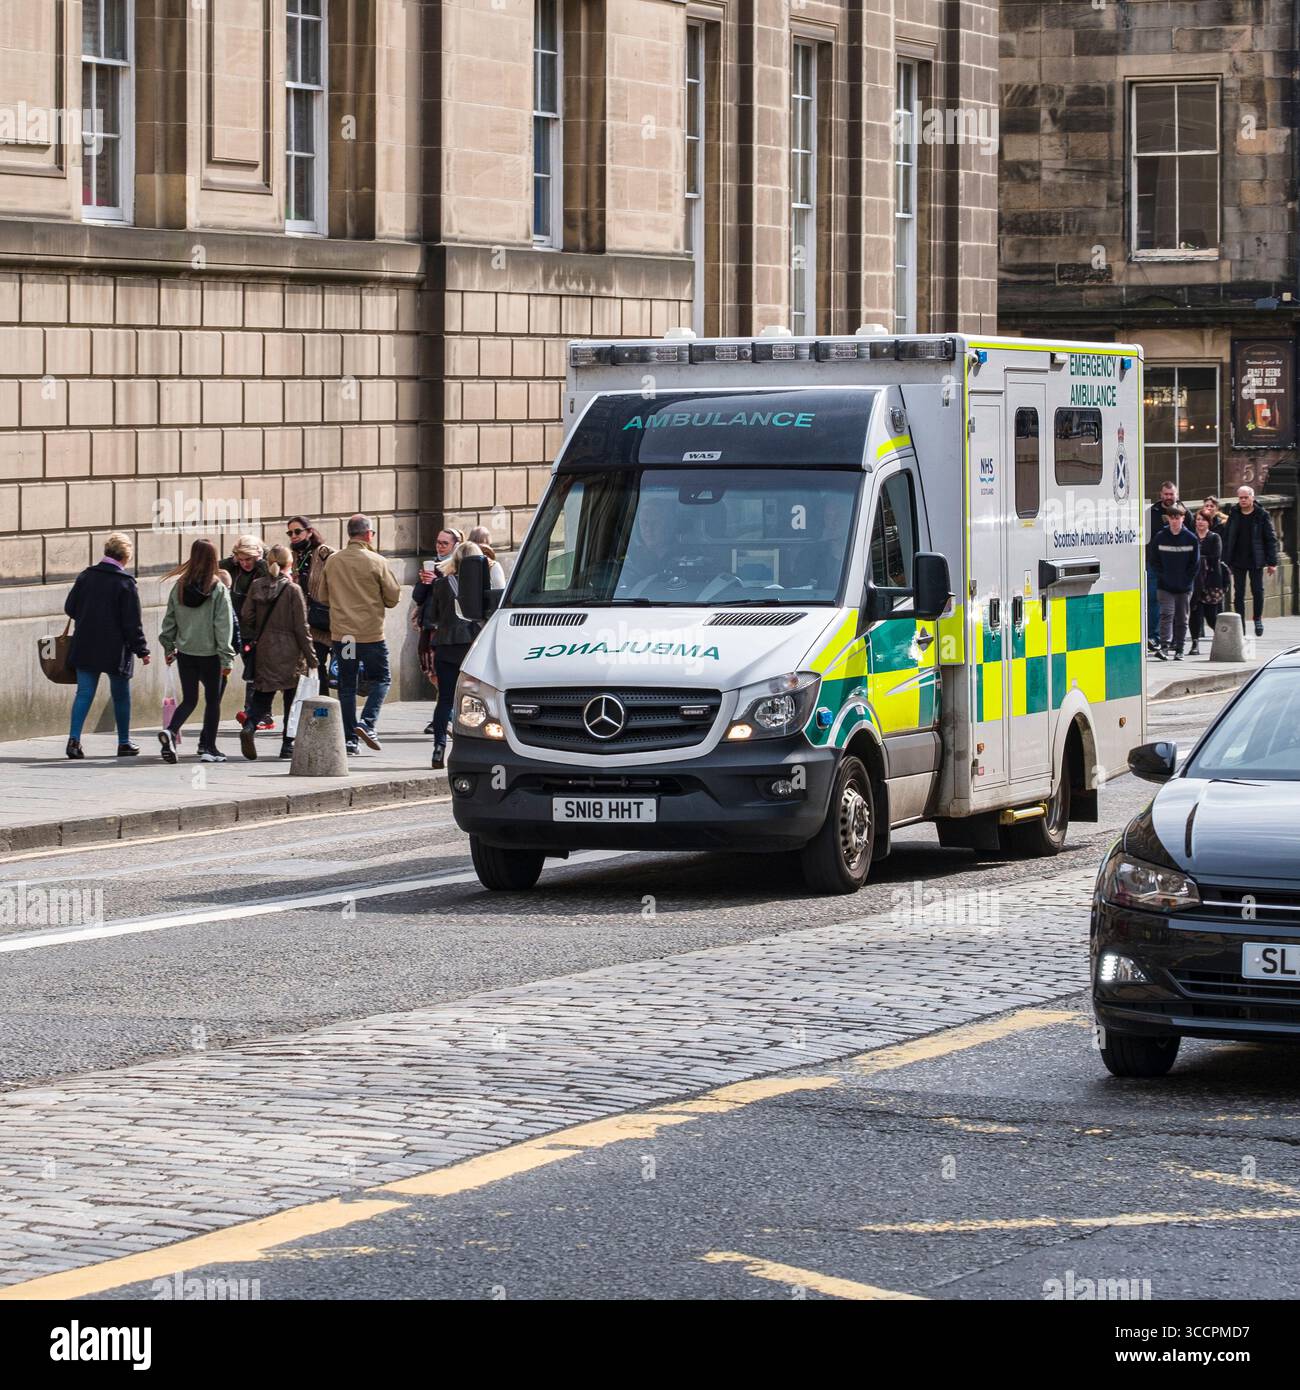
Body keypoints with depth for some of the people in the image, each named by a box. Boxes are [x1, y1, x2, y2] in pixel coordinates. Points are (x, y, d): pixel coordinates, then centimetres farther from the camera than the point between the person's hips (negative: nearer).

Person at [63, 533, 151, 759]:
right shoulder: (125, 583, -11)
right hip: (116, 650, -3)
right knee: (121, 696, 11)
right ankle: (124, 743, 18)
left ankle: (74, 738, -11)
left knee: (84, 692, 4)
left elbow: (70, 608, 9)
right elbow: (133, 622, -12)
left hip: (85, 647, 3)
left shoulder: (86, 576, 2)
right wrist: (142, 650, -3)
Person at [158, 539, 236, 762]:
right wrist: (226, 658, -8)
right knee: (212, 700, 10)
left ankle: (171, 731, -15)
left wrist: (169, 647, 17)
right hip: (210, 652, -3)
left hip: (185, 652, 3)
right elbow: (223, 626, -12)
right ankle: (208, 748, 11)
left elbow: (169, 620, 6)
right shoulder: (218, 589, -12)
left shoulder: (179, 586, -2)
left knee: (189, 699, 11)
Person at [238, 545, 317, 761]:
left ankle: (250, 727, -17)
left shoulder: (256, 586, 0)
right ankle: (288, 745, 9)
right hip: (289, 653, -4)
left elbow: (247, 618, 3)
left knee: (262, 695, 11)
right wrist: (311, 657, -3)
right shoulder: (293, 590, -11)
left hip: (263, 651, 4)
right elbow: (301, 628, -9)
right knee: (292, 698, 8)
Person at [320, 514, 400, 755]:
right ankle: (367, 723, -7)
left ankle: (349, 738, 8)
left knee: (346, 685, 9)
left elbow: (323, 597, 11)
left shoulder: (332, 561, 1)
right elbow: (393, 597, -4)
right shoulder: (377, 562, -10)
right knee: (380, 679, 12)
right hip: (371, 633, -3)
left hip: (341, 633, 3)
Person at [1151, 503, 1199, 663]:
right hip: (1165, 586, 0)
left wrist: (1186, 580, -5)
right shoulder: (1161, 537, 1)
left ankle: (1179, 649, 14)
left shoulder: (1191, 539, -1)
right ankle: (1164, 645, -20)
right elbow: (1156, 560, 5)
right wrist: (1162, 577, -5)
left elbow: (1195, 563, 2)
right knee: (1166, 613, -14)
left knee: (1181, 618, 7)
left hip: (1184, 587, 0)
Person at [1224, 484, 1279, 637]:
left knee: (1258, 591, 1)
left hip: (1255, 561, -2)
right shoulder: (1234, 515, 4)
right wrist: (1225, 561, 1)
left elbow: (1271, 539, -2)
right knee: (1239, 594, 2)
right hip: (1238, 561, 2)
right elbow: (1226, 539, 6)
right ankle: (1240, 626, 7)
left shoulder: (1262, 515, -3)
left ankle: (1258, 619, 21)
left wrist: (1272, 562, -6)